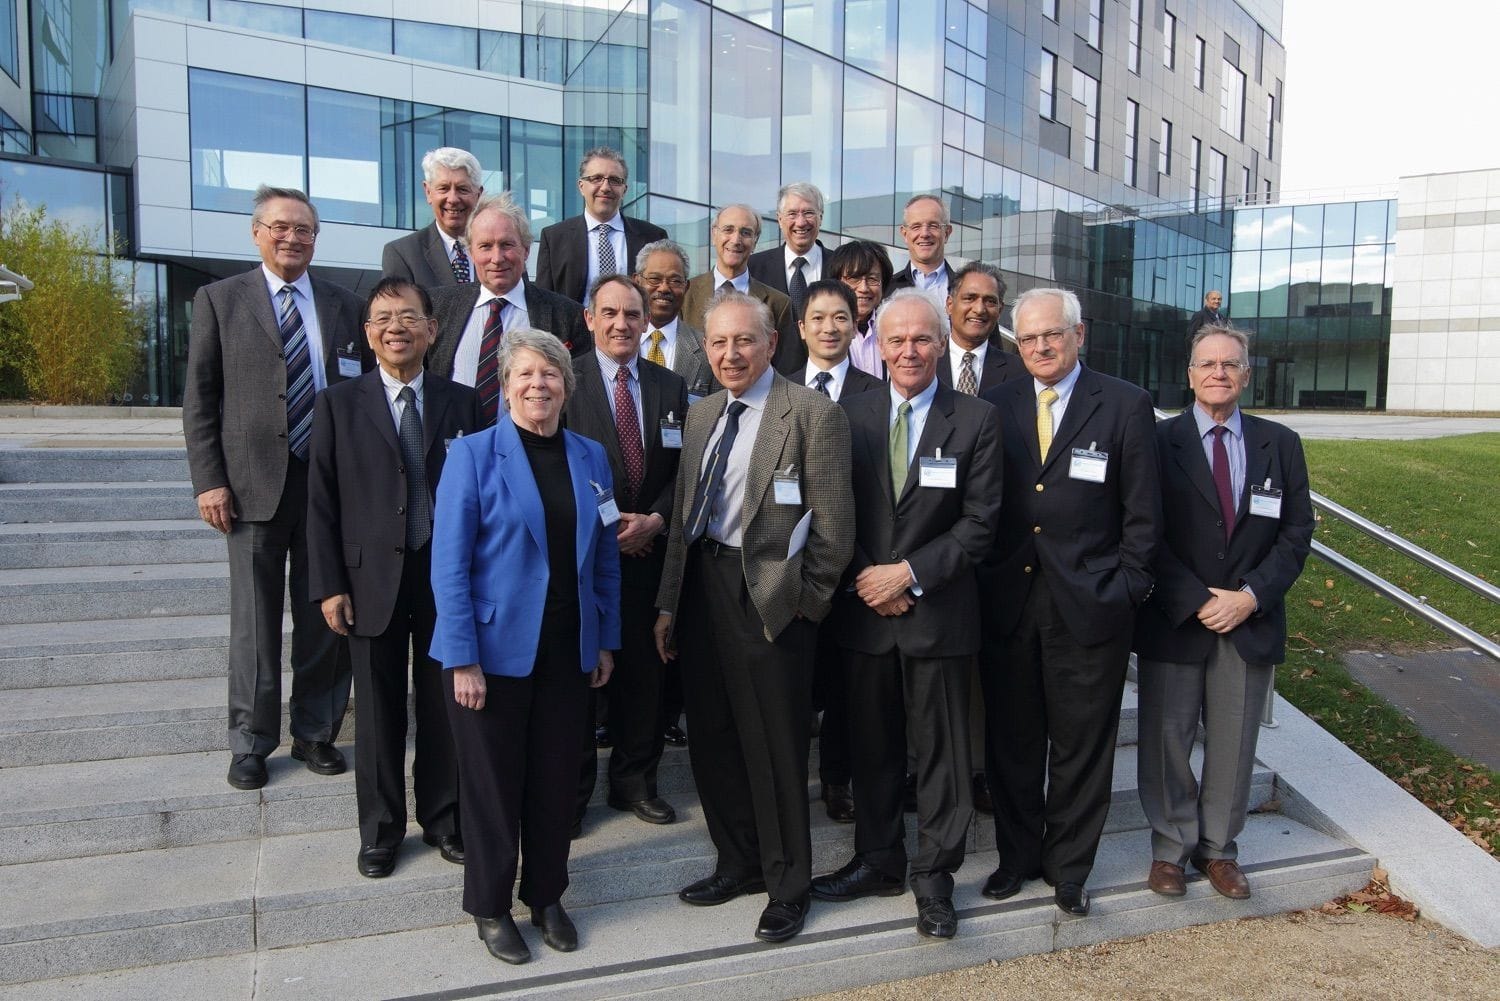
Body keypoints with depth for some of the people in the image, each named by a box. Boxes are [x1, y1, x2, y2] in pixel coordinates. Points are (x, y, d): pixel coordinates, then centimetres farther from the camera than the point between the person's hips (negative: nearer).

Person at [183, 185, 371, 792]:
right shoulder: (219, 300, 4)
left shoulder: (345, 306, 9)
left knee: (324, 616, 8)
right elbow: (199, 398, 2)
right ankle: (251, 742, 20)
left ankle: (315, 732, 22)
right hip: (254, 481, -1)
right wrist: (208, 481, -6)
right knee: (255, 619, 6)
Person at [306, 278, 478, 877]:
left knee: (443, 706, 11)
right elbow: (322, 502, 0)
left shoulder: (461, 402, 4)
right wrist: (328, 585, -6)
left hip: (447, 578, 1)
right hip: (372, 579, -1)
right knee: (379, 711, 10)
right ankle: (380, 831, 27)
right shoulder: (339, 404, 2)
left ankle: (442, 819, 29)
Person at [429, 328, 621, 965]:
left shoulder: (590, 457, 5)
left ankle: (547, 897, 34)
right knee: (493, 782, 10)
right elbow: (449, 564, -11)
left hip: (568, 651, 4)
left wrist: (606, 641, 7)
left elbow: (605, 557, 9)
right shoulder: (474, 454, -8)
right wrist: (462, 659, -14)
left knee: (557, 780, 13)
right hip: (495, 648, -4)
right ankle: (490, 907, 30)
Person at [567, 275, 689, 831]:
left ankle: (635, 780, 27)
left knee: (643, 670, 11)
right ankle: (571, 788, 22)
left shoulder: (671, 387, 9)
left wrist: (655, 520, -9)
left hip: (649, 549, 3)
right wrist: (603, 526, -12)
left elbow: (682, 468, 6)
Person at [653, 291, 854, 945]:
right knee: (712, 738, 16)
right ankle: (740, 862, 37)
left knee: (775, 747, 5)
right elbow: (682, 516, 14)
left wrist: (801, 602, -8)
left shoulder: (813, 414, -10)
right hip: (703, 589, 7)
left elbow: (833, 527, -11)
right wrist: (670, 602, 12)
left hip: (769, 598, -7)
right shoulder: (700, 415, 12)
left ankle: (786, 886, 25)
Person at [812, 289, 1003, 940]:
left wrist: (909, 573, -14)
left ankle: (934, 876, 25)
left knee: (941, 750, 8)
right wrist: (868, 579, -8)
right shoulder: (851, 415, 4)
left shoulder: (977, 420, -3)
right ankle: (878, 861, 32)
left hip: (938, 612, -2)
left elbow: (979, 524, -7)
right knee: (871, 745, 14)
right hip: (864, 610, 3)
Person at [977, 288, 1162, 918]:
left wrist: (1127, 592, -5)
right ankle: (1018, 856, 33)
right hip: (1007, 604, 3)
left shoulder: (1126, 406, -1)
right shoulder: (995, 406, 6)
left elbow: (1142, 511, -1)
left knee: (1081, 748, 10)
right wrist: (979, 581, 0)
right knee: (1012, 744, 14)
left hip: (1088, 606, -2)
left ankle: (1068, 868, 29)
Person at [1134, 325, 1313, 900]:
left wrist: (1251, 596, -9)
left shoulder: (1280, 444, 6)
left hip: (1251, 622, 3)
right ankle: (1170, 848, 24)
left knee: (1233, 744, 12)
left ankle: (1218, 848, 29)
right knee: (1167, 739, 7)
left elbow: (1296, 534, 4)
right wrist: (1198, 600, -14)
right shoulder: (1158, 441, -3)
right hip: (1173, 620, -2)